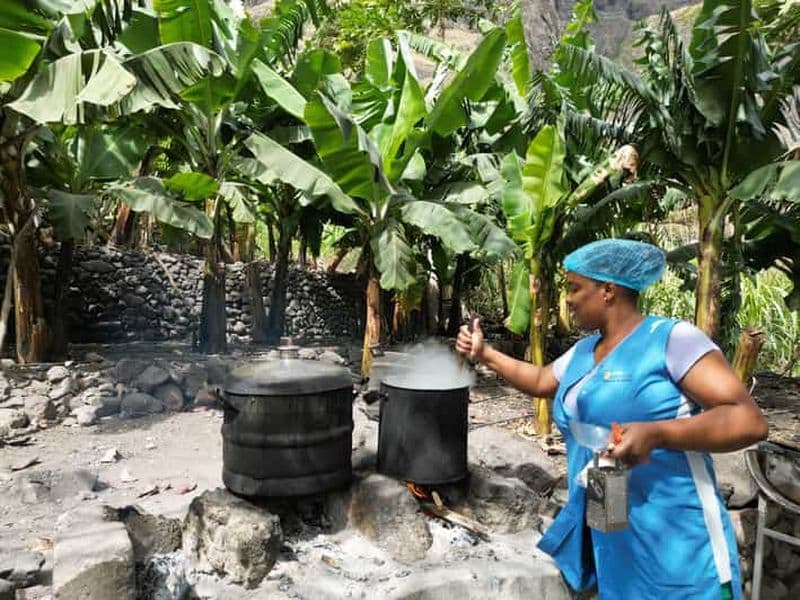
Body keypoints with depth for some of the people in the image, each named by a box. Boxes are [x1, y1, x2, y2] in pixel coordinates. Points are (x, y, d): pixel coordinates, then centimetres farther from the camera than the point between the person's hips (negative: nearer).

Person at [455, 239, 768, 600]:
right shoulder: (582, 352, 10)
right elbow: (539, 381, 28)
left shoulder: (671, 338, -15)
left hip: (672, 543, -7)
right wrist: (484, 354, 20)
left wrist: (655, 433, -33)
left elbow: (749, 420, -21)